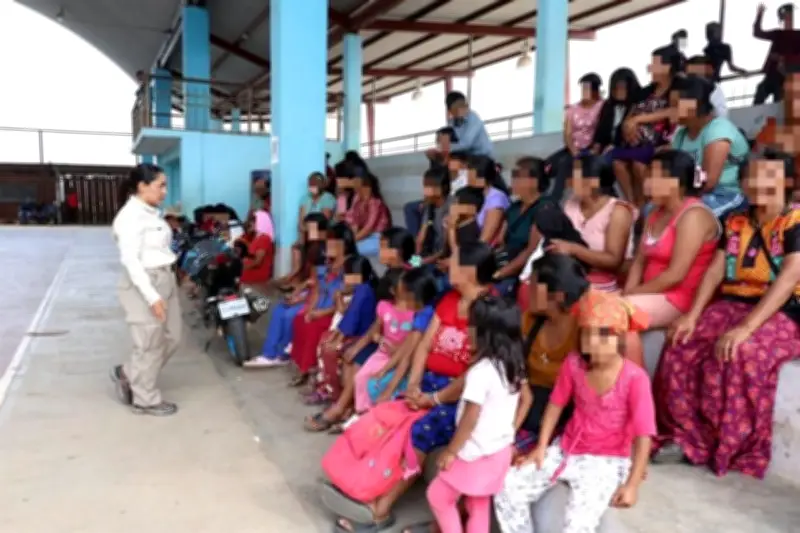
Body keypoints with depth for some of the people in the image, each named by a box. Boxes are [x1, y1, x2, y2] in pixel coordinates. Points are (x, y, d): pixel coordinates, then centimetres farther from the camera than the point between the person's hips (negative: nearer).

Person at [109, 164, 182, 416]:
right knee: (150, 345, 2)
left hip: (164, 280, 9)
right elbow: (130, 260, -21)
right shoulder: (130, 216, -16)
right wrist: (152, 296, -24)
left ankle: (128, 374, 32)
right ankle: (146, 400, 19)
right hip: (143, 285, -9)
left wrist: (164, 287, 15)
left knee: (172, 338, 15)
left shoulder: (151, 213, 12)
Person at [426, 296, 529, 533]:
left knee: (438, 496, 10)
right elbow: (526, 399, 13)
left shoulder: (480, 371, -26)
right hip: (500, 450, 8)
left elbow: (470, 419, -23)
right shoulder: (513, 363, -1)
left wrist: (450, 451, -12)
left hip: (476, 453, -8)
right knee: (479, 505, 20)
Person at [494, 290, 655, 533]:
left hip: (606, 461, -4)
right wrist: (541, 447, 2)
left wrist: (632, 484, -20)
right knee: (507, 488, -8)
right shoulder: (574, 364, -9)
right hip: (566, 449, 5)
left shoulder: (635, 378, -21)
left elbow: (643, 435, -17)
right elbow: (556, 404, 5)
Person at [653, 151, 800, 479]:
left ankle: (733, 450, -18)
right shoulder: (735, 222, 12)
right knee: (682, 348, -20)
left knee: (741, 354, -34)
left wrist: (746, 327, -32)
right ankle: (686, 437, -10)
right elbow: (715, 270, 7)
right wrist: (692, 315, -10)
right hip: (731, 305, 5)